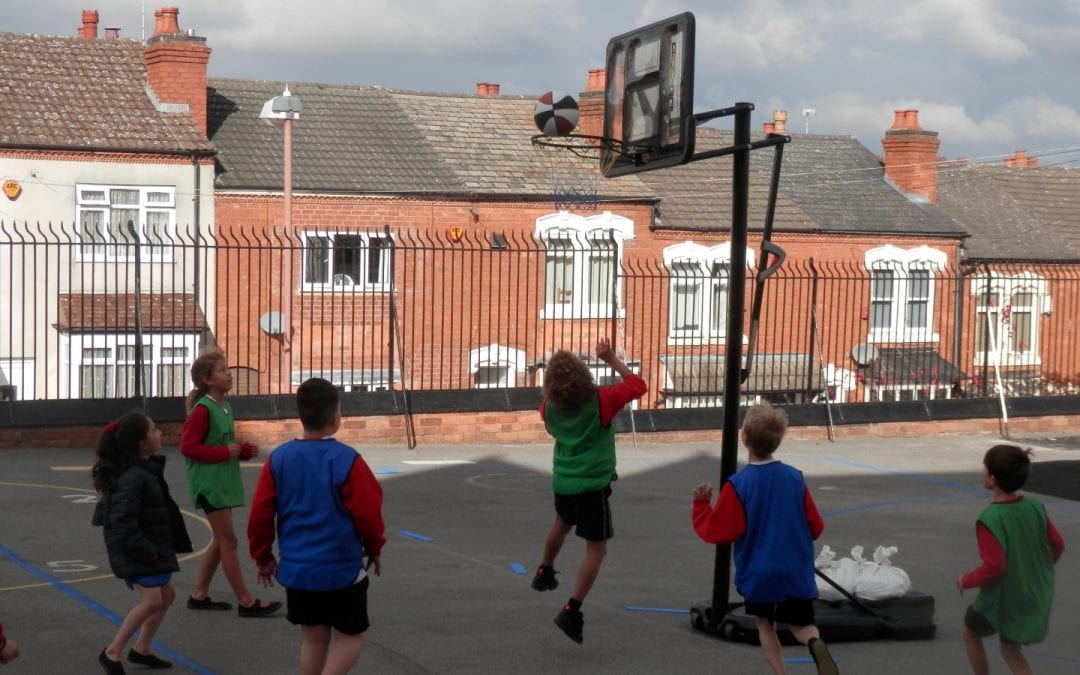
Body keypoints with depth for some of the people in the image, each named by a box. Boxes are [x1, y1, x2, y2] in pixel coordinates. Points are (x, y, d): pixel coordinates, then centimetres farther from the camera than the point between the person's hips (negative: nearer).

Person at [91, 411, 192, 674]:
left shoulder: (145, 469, 7)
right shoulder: (133, 477, -25)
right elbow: (121, 521, -32)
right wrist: (146, 550, -24)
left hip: (149, 546, 10)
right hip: (136, 550, -10)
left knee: (166, 595, 15)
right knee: (152, 600, -14)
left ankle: (141, 649, 26)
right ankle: (112, 653, -3)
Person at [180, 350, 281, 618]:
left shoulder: (225, 408, 10)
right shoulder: (203, 410, -16)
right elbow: (187, 447, -19)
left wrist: (245, 450, 3)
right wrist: (224, 452, -20)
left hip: (224, 482, 9)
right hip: (209, 482, -9)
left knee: (220, 541, 14)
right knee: (228, 541, -5)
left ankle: (199, 595, 24)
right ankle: (246, 602, -1)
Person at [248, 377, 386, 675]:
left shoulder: (278, 458, -4)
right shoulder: (347, 461, -16)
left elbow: (259, 514, -1)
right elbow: (368, 513, -12)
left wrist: (263, 557, 13)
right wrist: (374, 549, 7)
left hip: (296, 569, 4)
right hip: (342, 569, -4)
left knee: (313, 638, 17)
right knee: (350, 639, 10)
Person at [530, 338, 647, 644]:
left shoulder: (550, 406, -4)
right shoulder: (600, 400, -16)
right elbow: (638, 386, -3)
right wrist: (611, 359, 1)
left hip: (563, 481, 5)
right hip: (593, 484, -5)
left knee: (562, 523, 36)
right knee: (596, 549, 0)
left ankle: (544, 573, 52)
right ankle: (571, 611, -10)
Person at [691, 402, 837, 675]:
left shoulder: (738, 484, -15)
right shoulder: (795, 478, -2)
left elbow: (716, 532, -14)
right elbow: (815, 527, 4)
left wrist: (701, 505, 1)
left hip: (757, 574, -2)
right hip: (797, 572, 2)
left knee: (765, 624, 18)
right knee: (801, 624, 14)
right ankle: (815, 642, -20)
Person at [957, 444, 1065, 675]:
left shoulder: (989, 520, -26)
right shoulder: (1035, 508, -7)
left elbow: (993, 568, -29)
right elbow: (1057, 546, 2)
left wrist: (966, 581, -11)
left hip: (1001, 602, -6)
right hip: (1036, 598, 6)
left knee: (970, 632, 24)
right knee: (1010, 649, 23)